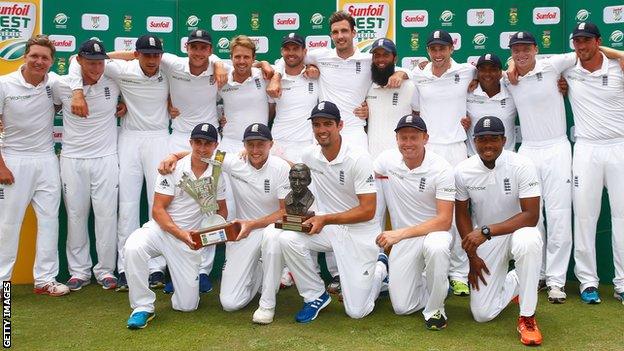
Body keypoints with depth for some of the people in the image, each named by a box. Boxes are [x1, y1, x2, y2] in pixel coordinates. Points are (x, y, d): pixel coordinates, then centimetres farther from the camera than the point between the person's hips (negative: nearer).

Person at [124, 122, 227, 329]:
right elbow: (157, 210, -10)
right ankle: (143, 306, -17)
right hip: (161, 229, -2)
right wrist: (181, 234, -23)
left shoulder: (217, 174, 2)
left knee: (187, 305, -2)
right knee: (133, 248, -36)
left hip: (189, 239, 2)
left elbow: (222, 210, 14)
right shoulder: (173, 168, -8)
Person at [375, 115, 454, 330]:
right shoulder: (387, 159, -5)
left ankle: (434, 309, -15)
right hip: (401, 239, 3)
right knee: (402, 307, -3)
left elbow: (445, 221, -21)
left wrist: (400, 233, -29)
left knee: (436, 248, -40)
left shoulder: (441, 169, -16)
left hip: (433, 231, -3)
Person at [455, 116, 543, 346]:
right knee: (482, 314, -3)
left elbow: (531, 216, -24)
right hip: (483, 240, 2)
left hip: (516, 231, -2)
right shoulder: (462, 171, -10)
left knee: (529, 241, -41)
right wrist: (472, 256, -3)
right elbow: (462, 214, 2)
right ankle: (513, 282, 30)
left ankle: (527, 317, -22)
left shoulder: (522, 166, -19)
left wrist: (486, 231, -32)